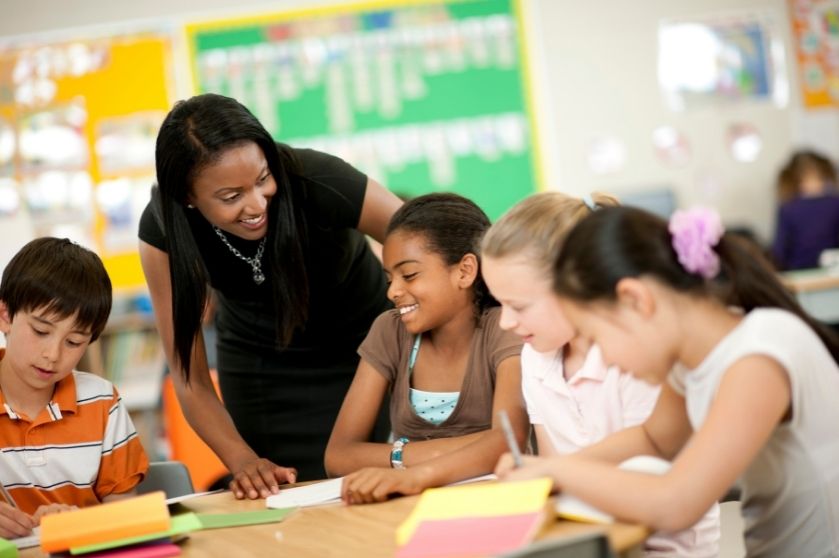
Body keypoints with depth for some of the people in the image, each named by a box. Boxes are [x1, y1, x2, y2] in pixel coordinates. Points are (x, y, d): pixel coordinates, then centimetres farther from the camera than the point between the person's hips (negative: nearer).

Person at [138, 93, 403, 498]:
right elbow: (190, 378, -20)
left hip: (366, 344, -1)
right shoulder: (161, 231, -26)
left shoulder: (316, 182, -33)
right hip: (260, 370, 1)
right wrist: (243, 462, -36)